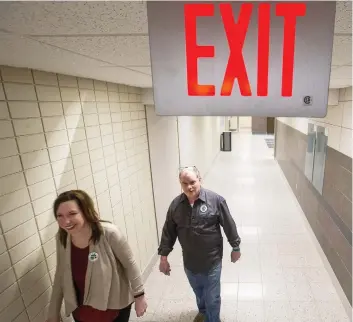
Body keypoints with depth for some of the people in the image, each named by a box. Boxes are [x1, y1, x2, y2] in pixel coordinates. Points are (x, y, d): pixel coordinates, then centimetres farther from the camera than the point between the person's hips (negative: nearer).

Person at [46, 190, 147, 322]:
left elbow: (129, 264, -16)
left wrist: (139, 295, -8)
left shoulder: (108, 233, -29)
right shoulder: (62, 239, -13)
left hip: (115, 306, -3)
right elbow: (60, 276, 1)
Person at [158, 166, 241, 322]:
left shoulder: (215, 200, -19)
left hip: (212, 260, -4)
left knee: (212, 298, 13)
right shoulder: (176, 204, -10)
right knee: (198, 292, 29)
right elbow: (168, 232, -2)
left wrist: (235, 247, 1)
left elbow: (229, 225, -8)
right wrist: (164, 256, 0)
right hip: (189, 261, 4)